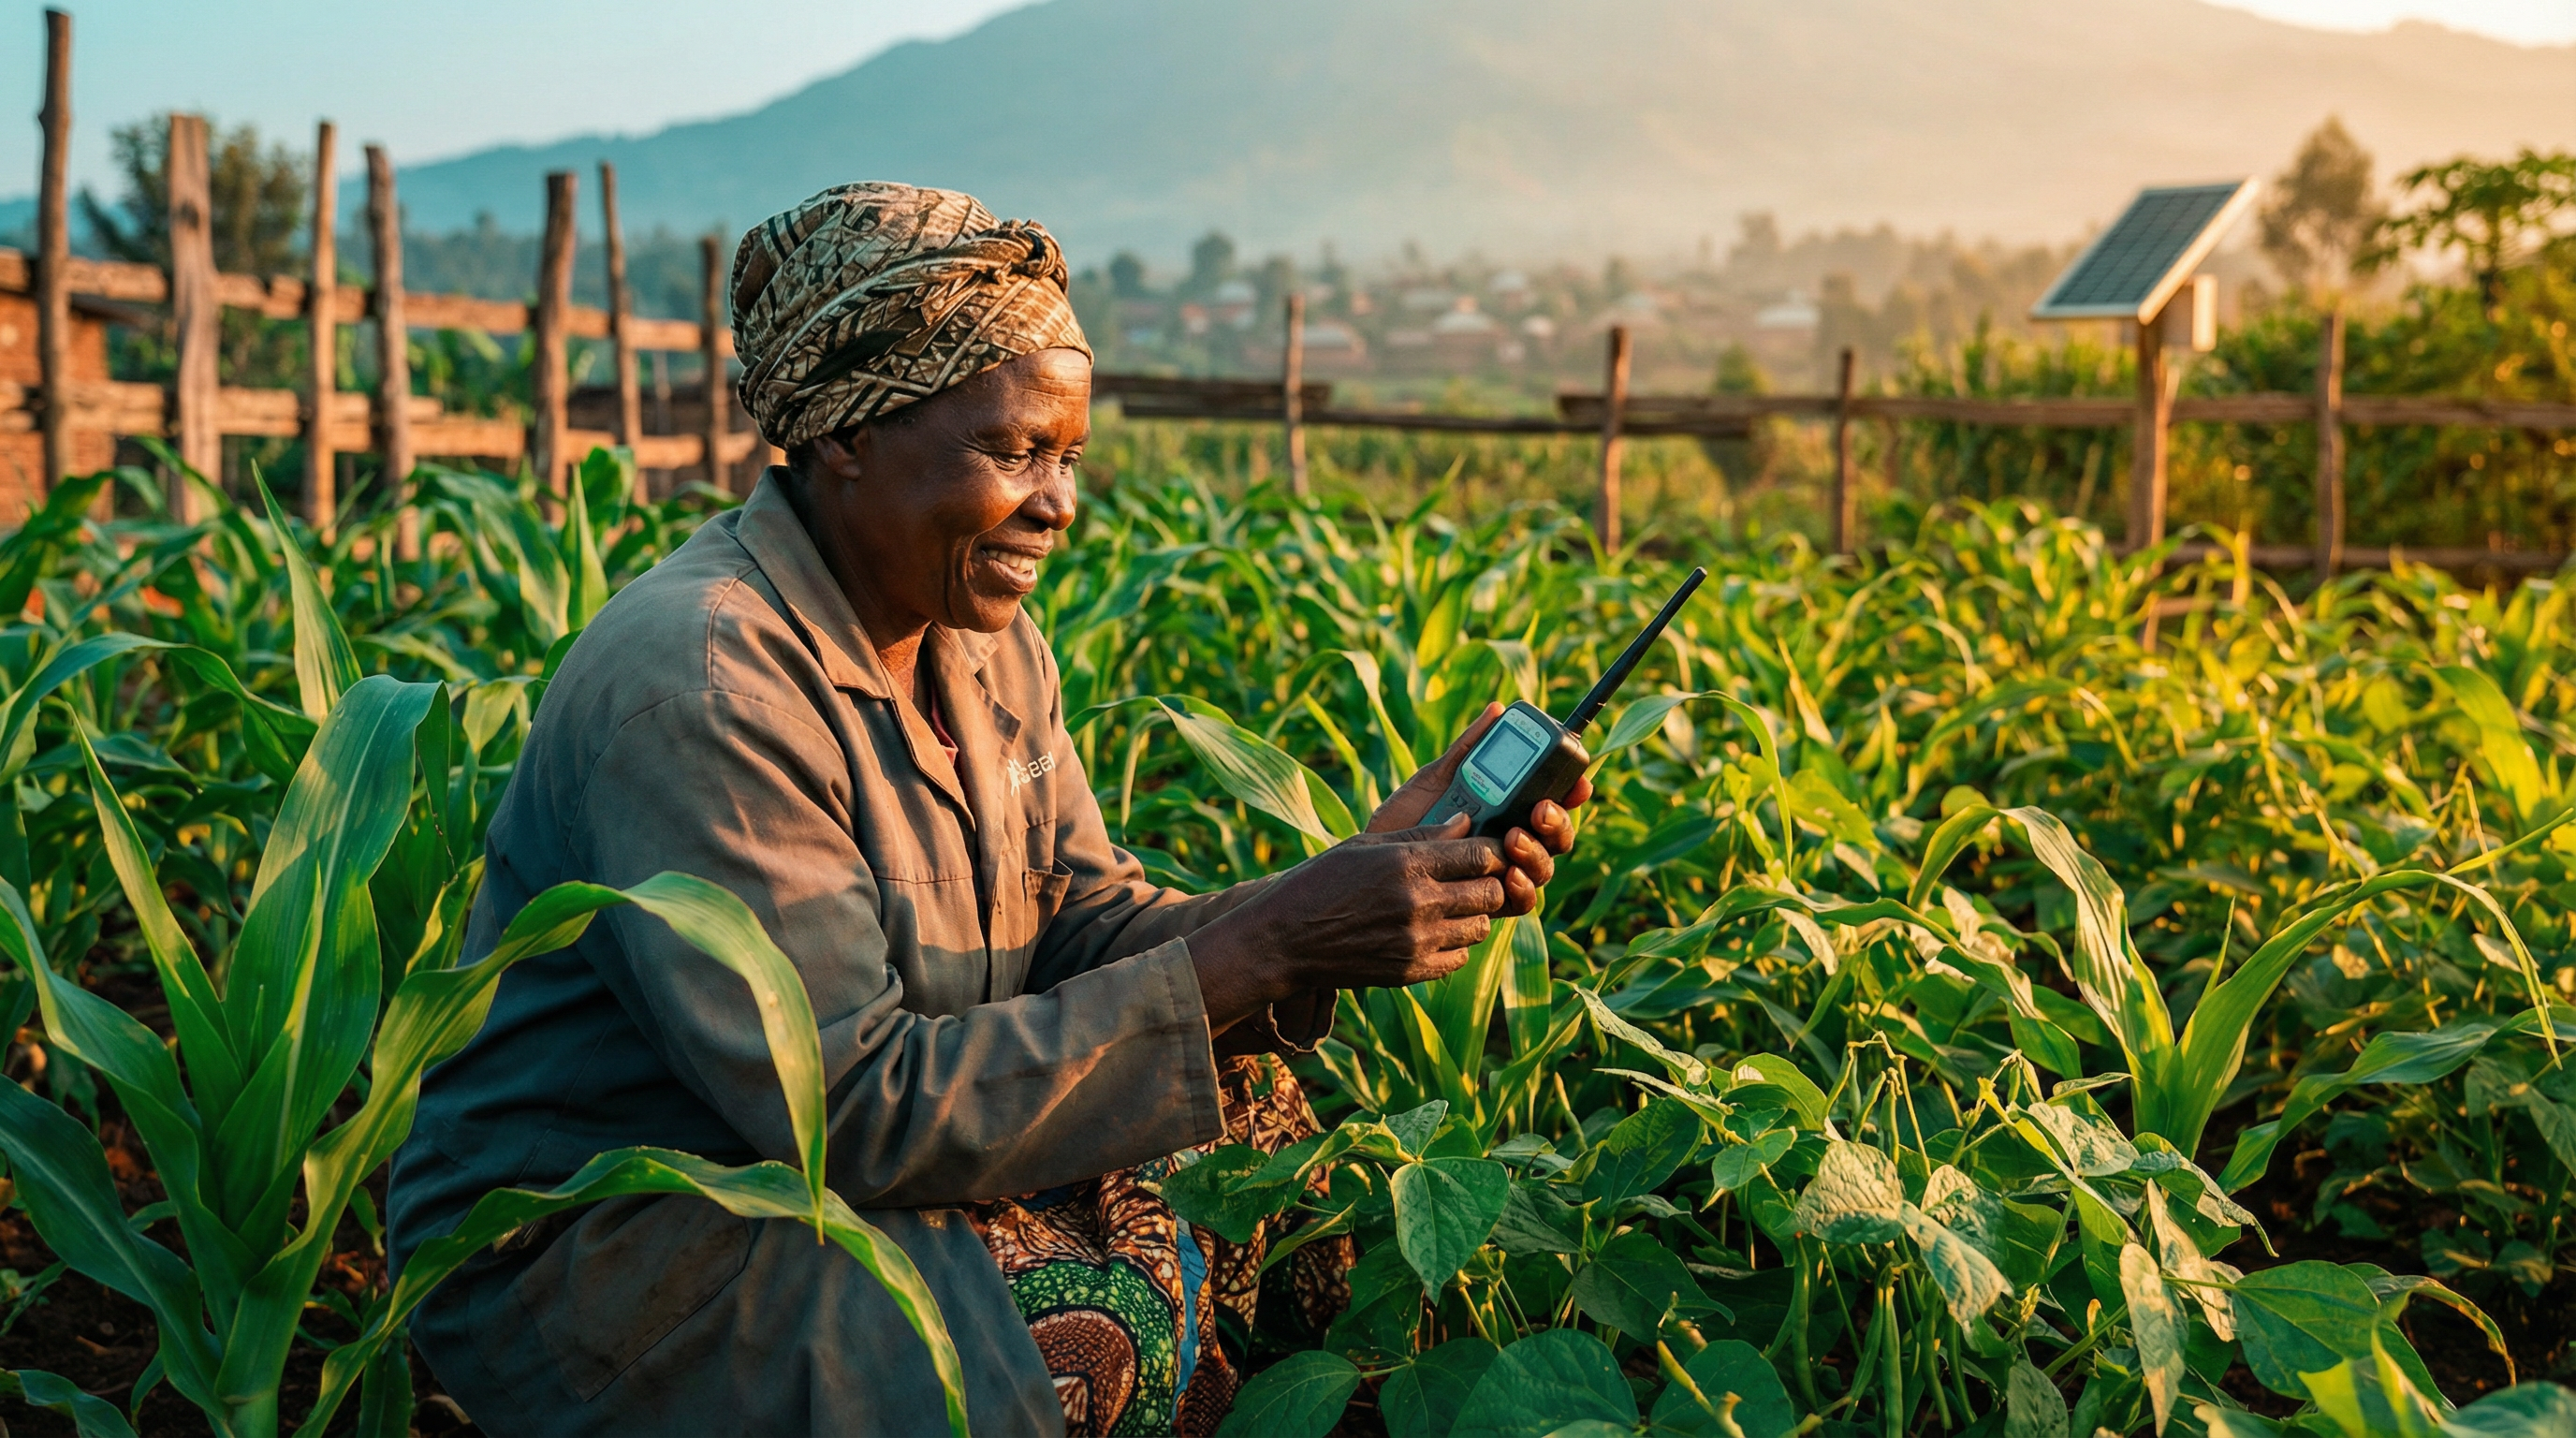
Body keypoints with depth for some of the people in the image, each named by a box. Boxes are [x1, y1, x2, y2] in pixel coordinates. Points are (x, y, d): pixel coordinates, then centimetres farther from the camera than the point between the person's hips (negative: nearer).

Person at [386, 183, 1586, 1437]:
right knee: (1121, 1318, -25)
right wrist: (1264, 949, -30)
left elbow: (1079, 931, 0)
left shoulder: (984, 641, 3)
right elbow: (856, 1110, -28)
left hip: (807, 1153, 8)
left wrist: (1347, 896, -17)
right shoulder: (698, 684, -26)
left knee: (1258, 1118, -2)